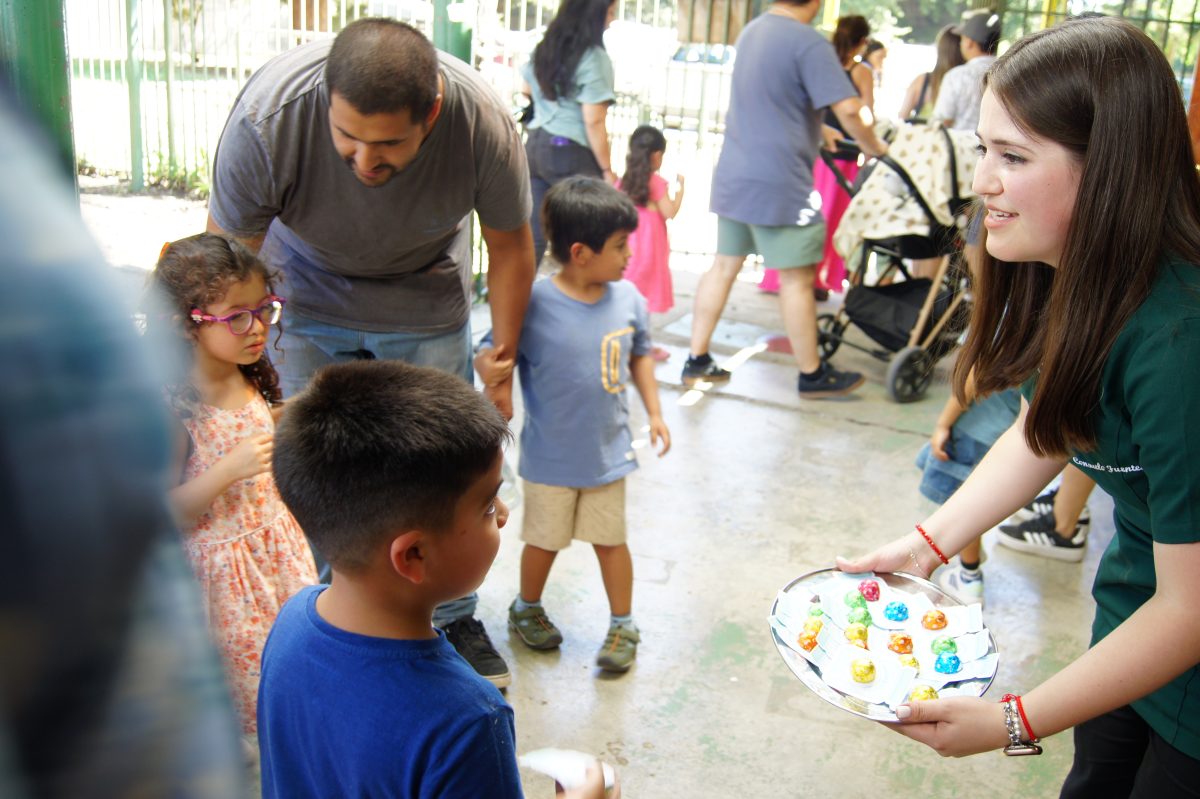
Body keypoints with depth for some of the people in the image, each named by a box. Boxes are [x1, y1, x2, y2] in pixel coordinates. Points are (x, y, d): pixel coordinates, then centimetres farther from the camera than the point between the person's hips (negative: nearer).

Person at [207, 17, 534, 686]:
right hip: (308, 296, 0)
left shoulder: (484, 122, -31)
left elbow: (510, 245, -11)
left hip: (427, 301, 1)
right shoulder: (268, 117, -35)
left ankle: (454, 619, 26)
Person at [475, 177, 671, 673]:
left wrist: (654, 412, 7)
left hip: (608, 450, 3)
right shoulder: (533, 305, -22)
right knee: (544, 540, 16)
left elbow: (639, 356, 9)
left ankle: (622, 625, 34)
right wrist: (488, 368, -40)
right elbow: (492, 355, -17)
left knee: (610, 539, 15)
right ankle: (527, 609, 43)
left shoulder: (628, 299, -6)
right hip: (550, 458, -3)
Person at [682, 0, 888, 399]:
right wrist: (873, 147, -4)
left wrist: (817, 132, 27)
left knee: (724, 266, 13)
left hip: (733, 176, 8)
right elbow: (848, 109, -21)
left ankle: (697, 361, 17)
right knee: (797, 279, 2)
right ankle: (812, 375, 13)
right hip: (780, 185, -8)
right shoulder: (809, 43, -14)